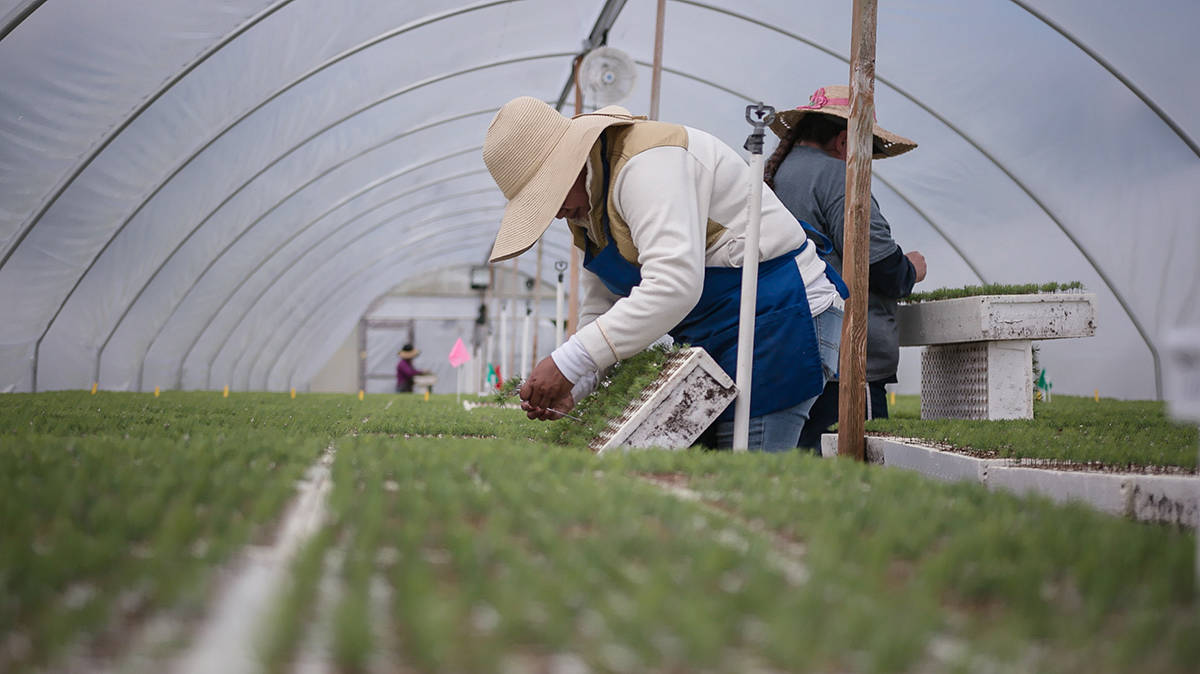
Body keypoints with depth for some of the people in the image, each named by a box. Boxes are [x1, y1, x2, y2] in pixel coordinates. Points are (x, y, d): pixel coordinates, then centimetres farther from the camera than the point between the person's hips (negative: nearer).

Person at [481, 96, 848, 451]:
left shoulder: (646, 164, -20)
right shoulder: (588, 205, 12)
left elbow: (673, 285, -32)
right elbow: (601, 308, 14)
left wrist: (568, 362, -32)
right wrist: (571, 387, -5)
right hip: (711, 337, 10)